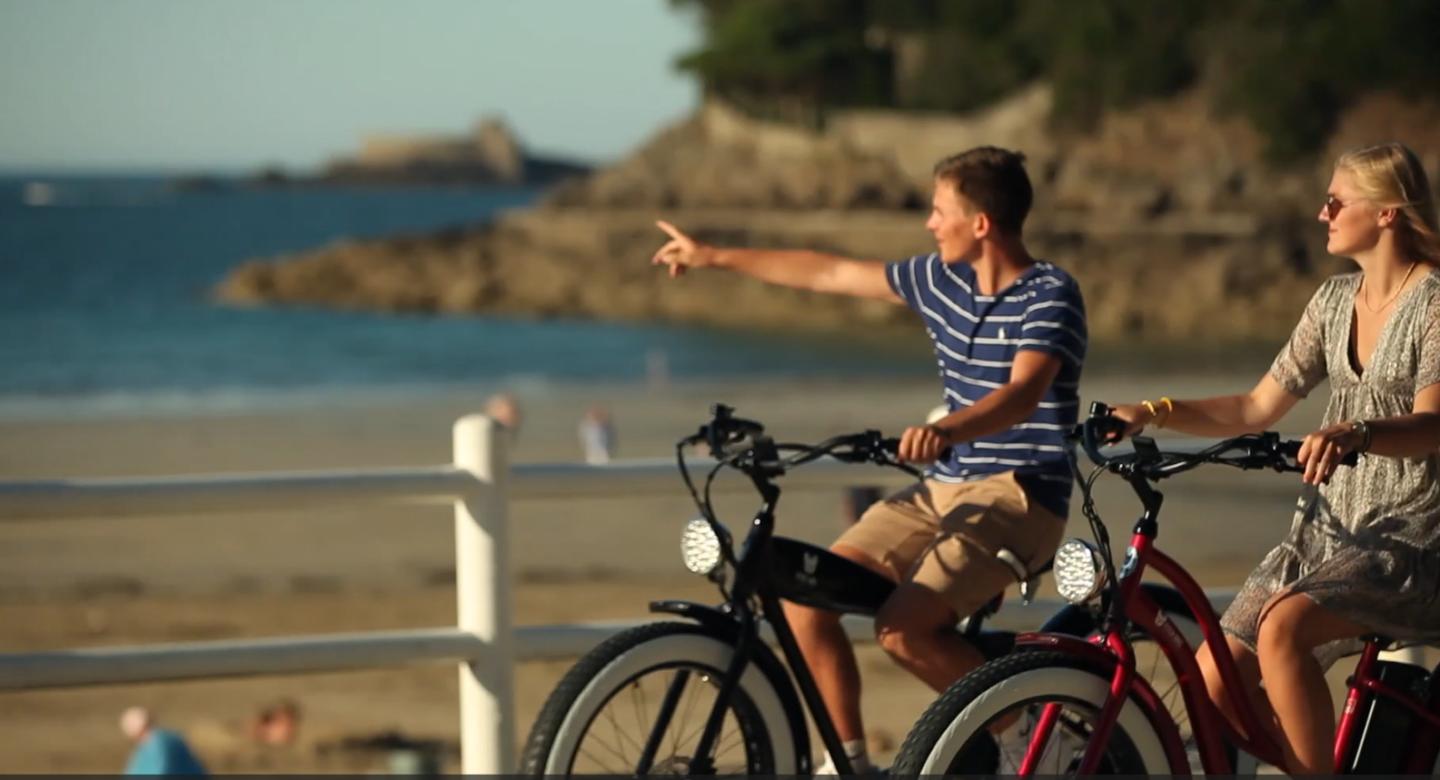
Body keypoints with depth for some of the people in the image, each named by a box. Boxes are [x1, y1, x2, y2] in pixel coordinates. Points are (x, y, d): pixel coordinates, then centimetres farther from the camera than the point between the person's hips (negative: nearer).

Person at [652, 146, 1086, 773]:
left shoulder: (1050, 297, -13)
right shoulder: (941, 280, 9)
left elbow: (1023, 393, -30)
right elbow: (829, 274, 19)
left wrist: (943, 430, -49)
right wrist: (714, 258, 25)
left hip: (1020, 496, -8)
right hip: (945, 487, 8)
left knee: (903, 627, -27)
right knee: (806, 597, -7)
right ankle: (849, 760, 5)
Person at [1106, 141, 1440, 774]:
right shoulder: (1335, 301, 11)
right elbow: (1257, 409, 14)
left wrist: (1353, 432, -45)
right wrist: (1152, 412, 2)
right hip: (1329, 527, 7)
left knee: (1282, 629, -32)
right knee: (1216, 678, -7)